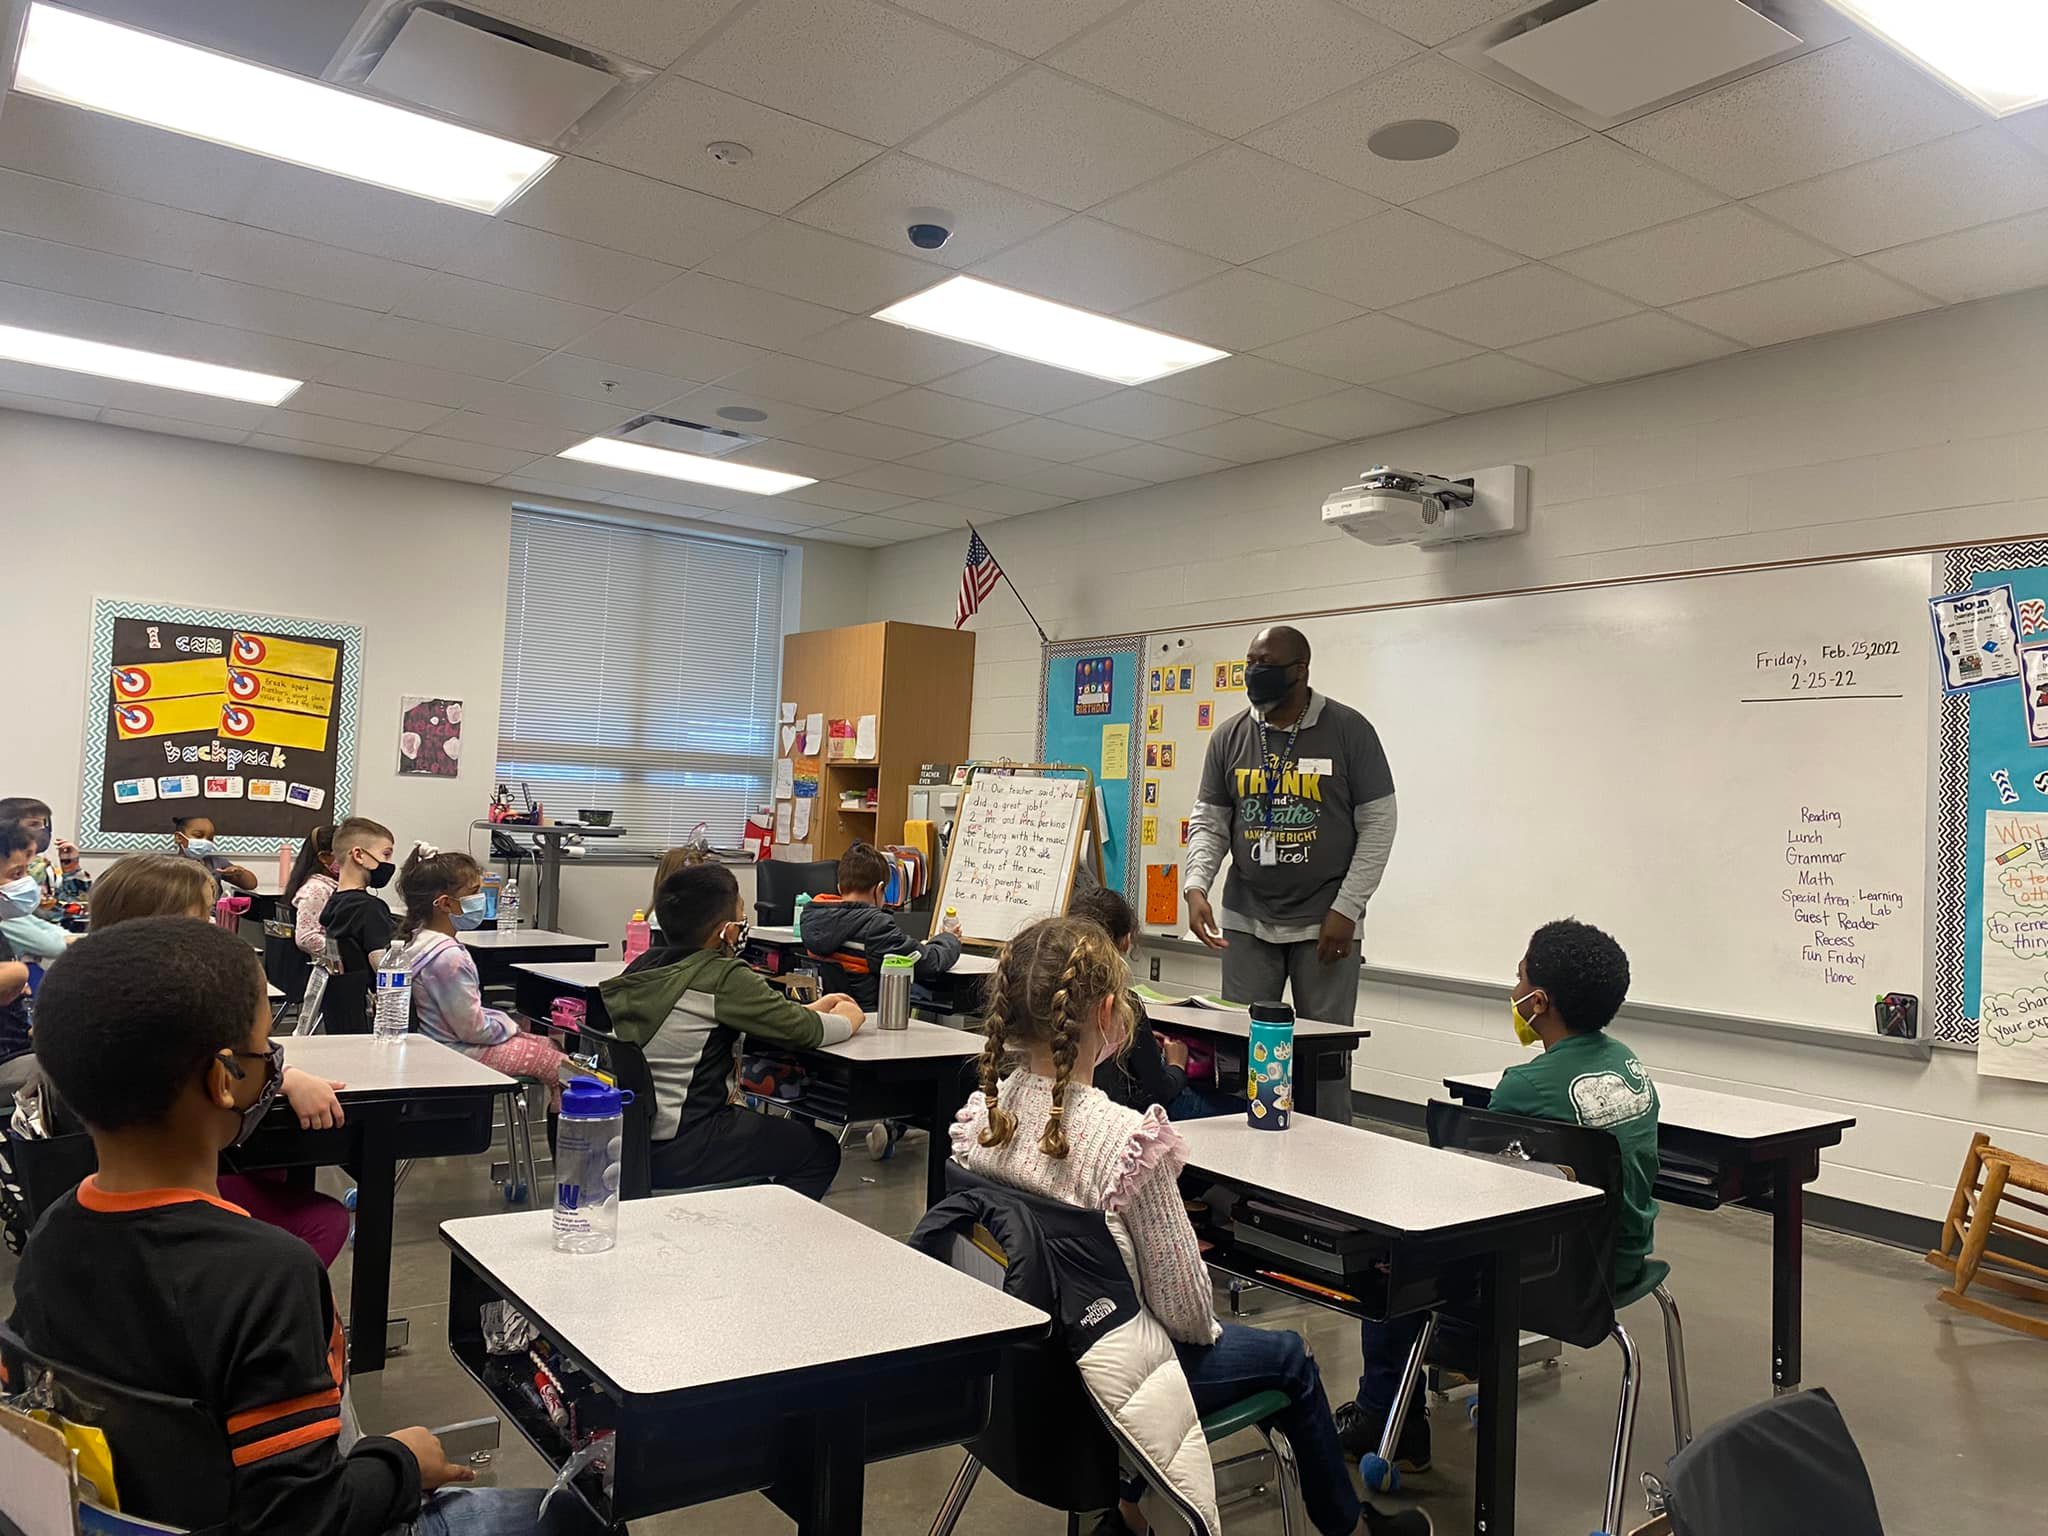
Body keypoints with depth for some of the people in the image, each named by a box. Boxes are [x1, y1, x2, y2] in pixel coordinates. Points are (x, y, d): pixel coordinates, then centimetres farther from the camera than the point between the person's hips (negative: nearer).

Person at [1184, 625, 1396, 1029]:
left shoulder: (1348, 730, -4)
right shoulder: (1230, 736, 6)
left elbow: (1378, 823, -4)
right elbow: (1208, 821, 9)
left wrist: (1346, 909, -9)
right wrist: (1196, 887, -9)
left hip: (1324, 923, -3)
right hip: (1246, 921, 3)